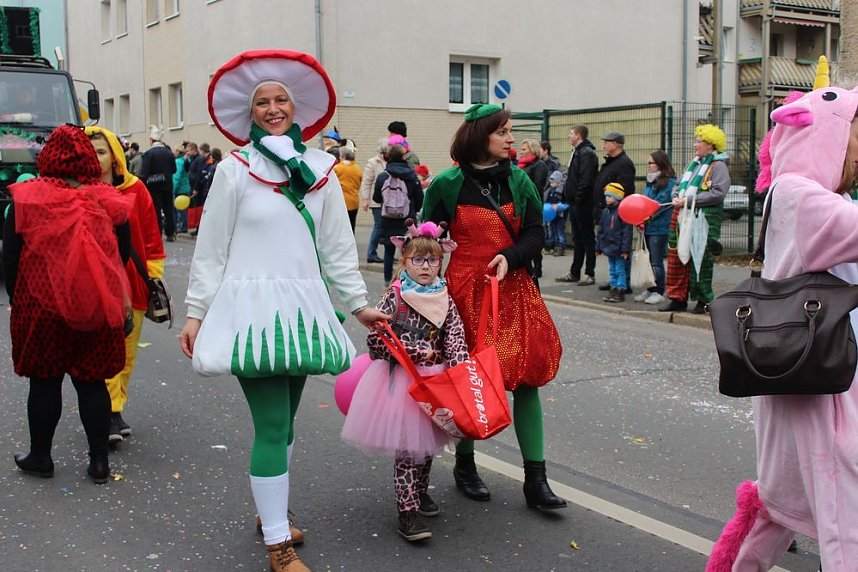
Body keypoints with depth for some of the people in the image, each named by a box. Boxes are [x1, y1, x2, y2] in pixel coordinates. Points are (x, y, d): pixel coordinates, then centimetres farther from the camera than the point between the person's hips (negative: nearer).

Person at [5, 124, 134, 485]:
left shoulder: (26, 198, -7)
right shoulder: (107, 201, -2)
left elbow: (10, 257, -2)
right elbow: (123, 253, 8)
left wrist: (16, 299, 11)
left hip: (41, 305, -2)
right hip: (97, 309, 2)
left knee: (44, 382, 11)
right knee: (92, 382, 10)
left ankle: (40, 457, 23)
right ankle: (99, 461, 15)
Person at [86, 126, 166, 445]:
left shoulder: (135, 190, 2)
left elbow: (151, 237, 5)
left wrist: (154, 278, 3)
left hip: (132, 284, 2)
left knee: (126, 352, 12)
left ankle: (114, 408, 26)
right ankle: (111, 413, -1)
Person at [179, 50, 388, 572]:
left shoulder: (320, 171, 8)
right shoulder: (236, 169, -1)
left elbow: (338, 246, 11)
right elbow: (211, 249, 1)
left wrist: (359, 303, 8)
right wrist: (196, 312, -2)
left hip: (303, 308, 4)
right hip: (252, 307, -4)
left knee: (285, 419, 13)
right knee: (273, 426, -7)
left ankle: (273, 510, 33)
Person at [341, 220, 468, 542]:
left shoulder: (445, 301, 4)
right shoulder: (394, 297, -10)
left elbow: (455, 339, -1)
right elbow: (376, 340, -12)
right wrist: (414, 353, -15)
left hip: (434, 380, 5)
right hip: (400, 381, -5)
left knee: (428, 441, 18)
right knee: (407, 447, -6)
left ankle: (420, 491, 37)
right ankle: (407, 511, -2)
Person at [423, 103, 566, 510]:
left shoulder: (518, 180, 7)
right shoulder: (447, 184, -3)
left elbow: (535, 233, 5)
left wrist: (509, 257, -13)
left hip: (513, 289, 3)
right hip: (464, 291, -3)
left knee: (527, 377, -1)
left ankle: (535, 480, 5)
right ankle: (464, 466, 26)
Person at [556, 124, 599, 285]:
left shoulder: (587, 153, -15)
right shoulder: (577, 152, 16)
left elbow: (586, 180, -23)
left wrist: (578, 198, -22)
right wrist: (567, 195, 15)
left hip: (583, 204, -10)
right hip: (575, 203, 10)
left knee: (587, 238, -3)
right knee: (577, 239, 14)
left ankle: (590, 274, 3)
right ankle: (574, 273, 21)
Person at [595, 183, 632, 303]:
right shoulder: (605, 211, 10)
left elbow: (627, 231, -16)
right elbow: (601, 230, 16)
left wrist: (625, 249, -18)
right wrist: (598, 247, 15)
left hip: (618, 248, -8)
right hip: (608, 246, 8)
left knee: (620, 270, 0)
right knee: (612, 270, 14)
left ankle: (620, 291, 5)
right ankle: (614, 290, 21)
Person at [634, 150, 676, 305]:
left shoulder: (669, 183, -12)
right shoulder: (650, 182, 15)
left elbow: (659, 205, -18)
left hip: (659, 228, -8)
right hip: (649, 227, 8)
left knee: (656, 262, -2)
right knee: (649, 261, 14)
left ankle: (659, 292, 7)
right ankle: (650, 290, 22)